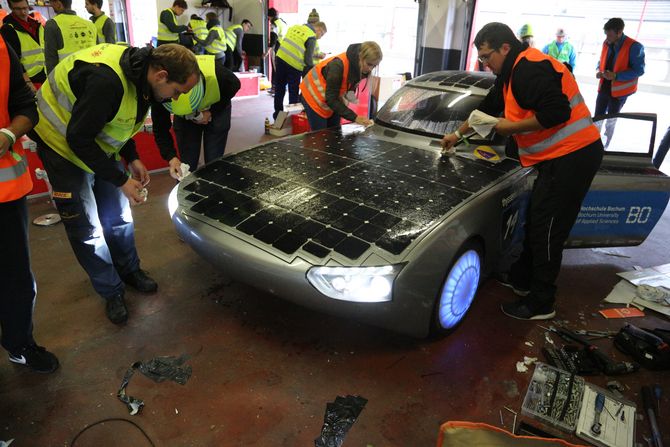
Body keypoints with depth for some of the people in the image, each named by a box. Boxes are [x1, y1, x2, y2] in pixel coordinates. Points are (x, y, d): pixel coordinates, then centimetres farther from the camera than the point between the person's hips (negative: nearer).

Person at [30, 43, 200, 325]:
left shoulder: (141, 69, -9)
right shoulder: (107, 80, -37)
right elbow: (79, 140, -29)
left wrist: (132, 159, -2)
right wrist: (121, 180, -24)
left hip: (98, 143, 8)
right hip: (63, 146, -7)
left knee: (119, 215, 13)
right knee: (87, 229, 0)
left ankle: (129, 270, 33)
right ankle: (111, 292, 15)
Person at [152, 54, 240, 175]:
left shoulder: (217, 73, -40)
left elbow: (235, 86, -14)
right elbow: (160, 130, -20)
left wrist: (211, 112, -22)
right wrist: (171, 158, -34)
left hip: (217, 111, -1)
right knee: (186, 166, -3)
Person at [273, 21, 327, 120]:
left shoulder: (296, 27, 14)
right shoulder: (312, 38, -6)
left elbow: (283, 41, 17)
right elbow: (308, 60, -10)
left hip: (281, 57, 6)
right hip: (294, 65, -6)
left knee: (279, 89, 18)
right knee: (294, 93, 9)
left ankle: (278, 114, 28)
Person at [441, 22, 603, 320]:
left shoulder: (529, 69, -18)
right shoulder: (512, 71, 15)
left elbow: (556, 112, -27)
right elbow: (487, 107, 28)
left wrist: (511, 127, -16)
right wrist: (458, 133, 35)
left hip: (572, 157, -10)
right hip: (559, 158, 10)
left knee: (546, 231, -4)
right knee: (535, 223, 18)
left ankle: (541, 304, 9)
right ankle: (521, 279, 34)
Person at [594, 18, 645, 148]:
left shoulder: (634, 47, -20)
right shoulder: (606, 43, -2)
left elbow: (639, 70, -19)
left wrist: (616, 76, -29)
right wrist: (599, 71, -10)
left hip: (619, 90, -4)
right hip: (604, 87, 4)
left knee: (611, 120, 12)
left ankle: (605, 145, 29)